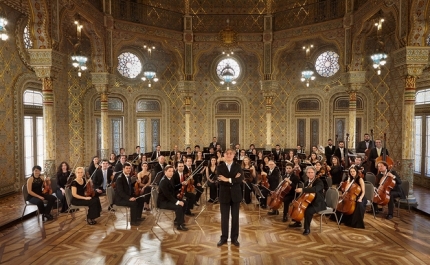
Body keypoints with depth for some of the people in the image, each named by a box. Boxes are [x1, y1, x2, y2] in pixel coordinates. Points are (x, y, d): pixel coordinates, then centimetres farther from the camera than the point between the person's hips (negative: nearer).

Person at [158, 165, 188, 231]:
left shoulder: (169, 179, 9)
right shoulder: (163, 181, -22)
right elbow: (167, 194, -29)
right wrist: (177, 202, -30)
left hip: (168, 199, 10)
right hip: (163, 202, -10)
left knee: (184, 203, 9)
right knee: (178, 206, -28)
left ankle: (177, 220, 19)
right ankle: (180, 225, -16)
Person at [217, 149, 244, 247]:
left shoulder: (238, 166, 2)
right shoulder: (220, 167, 1)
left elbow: (241, 179, -13)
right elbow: (220, 181, -13)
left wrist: (228, 179, -22)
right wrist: (233, 180, -19)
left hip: (235, 195, 1)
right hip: (224, 195, 0)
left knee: (235, 217, 8)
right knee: (224, 218, 8)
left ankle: (234, 238, 21)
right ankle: (224, 237, 22)